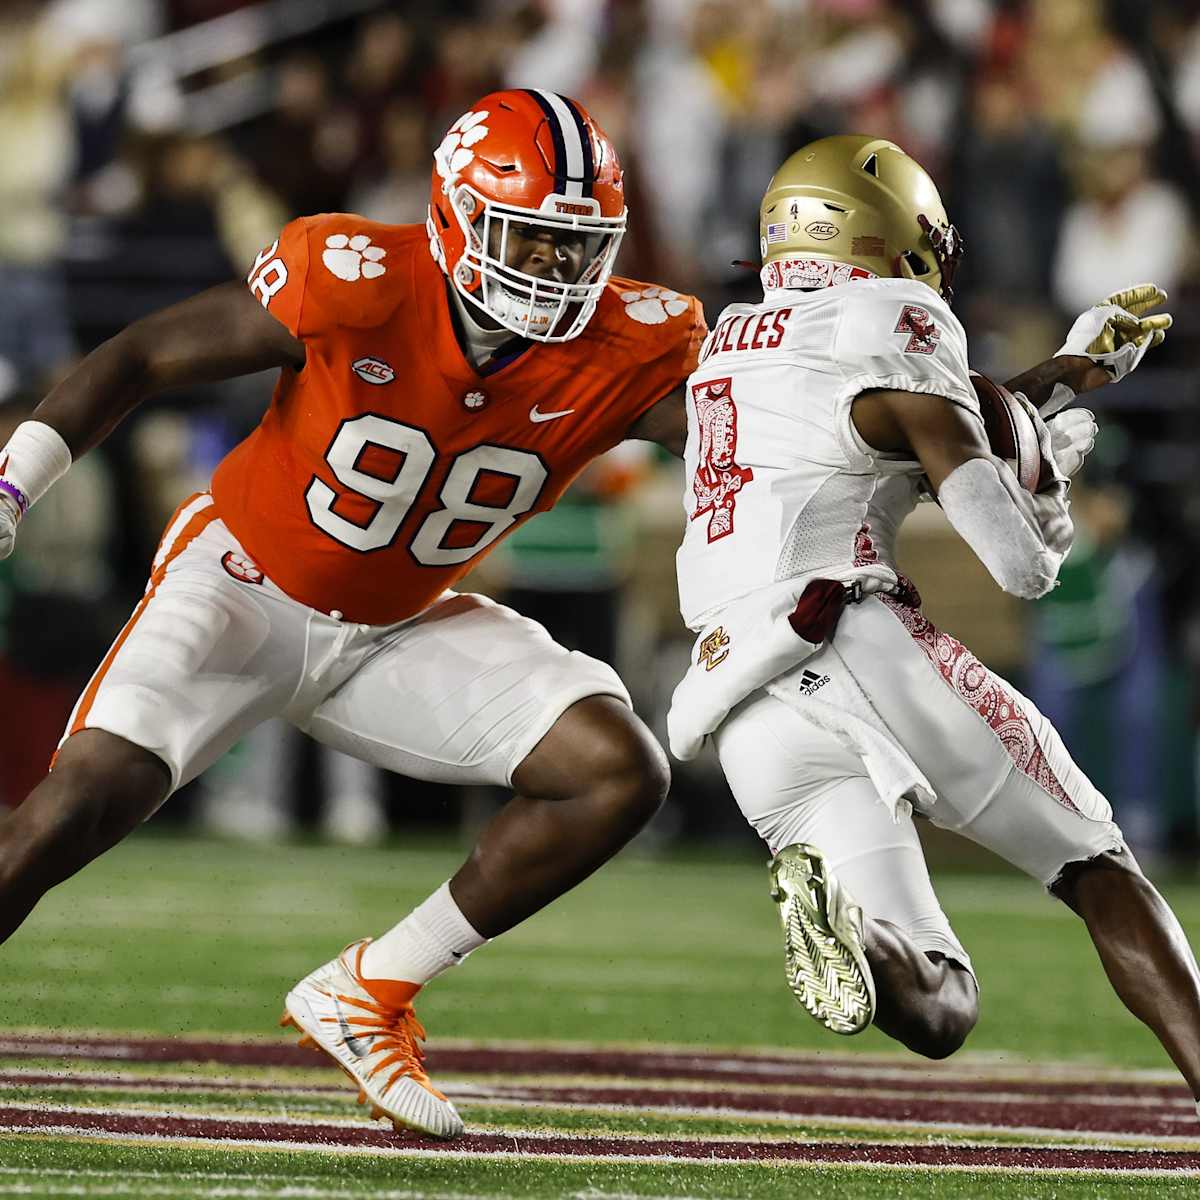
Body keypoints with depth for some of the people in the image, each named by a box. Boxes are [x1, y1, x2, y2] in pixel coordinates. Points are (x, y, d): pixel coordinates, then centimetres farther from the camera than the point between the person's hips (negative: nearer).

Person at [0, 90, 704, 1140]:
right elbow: (142, 358, -15)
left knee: (620, 774, -15)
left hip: (401, 633, 4)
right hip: (246, 581, -4)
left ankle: (370, 993, -1)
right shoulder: (358, 284, -25)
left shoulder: (626, 354, -17)